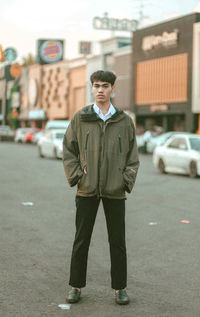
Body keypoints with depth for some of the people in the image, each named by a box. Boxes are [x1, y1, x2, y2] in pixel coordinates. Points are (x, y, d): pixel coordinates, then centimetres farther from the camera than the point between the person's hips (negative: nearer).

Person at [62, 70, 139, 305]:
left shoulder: (124, 121, 3)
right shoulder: (80, 118, 2)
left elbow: (133, 155, 6)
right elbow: (68, 149, 5)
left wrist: (127, 181, -4)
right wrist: (75, 177, -5)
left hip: (115, 191, 0)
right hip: (87, 190, 0)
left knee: (117, 241, 6)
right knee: (81, 240, 7)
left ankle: (119, 287, 18)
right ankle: (76, 286, 18)